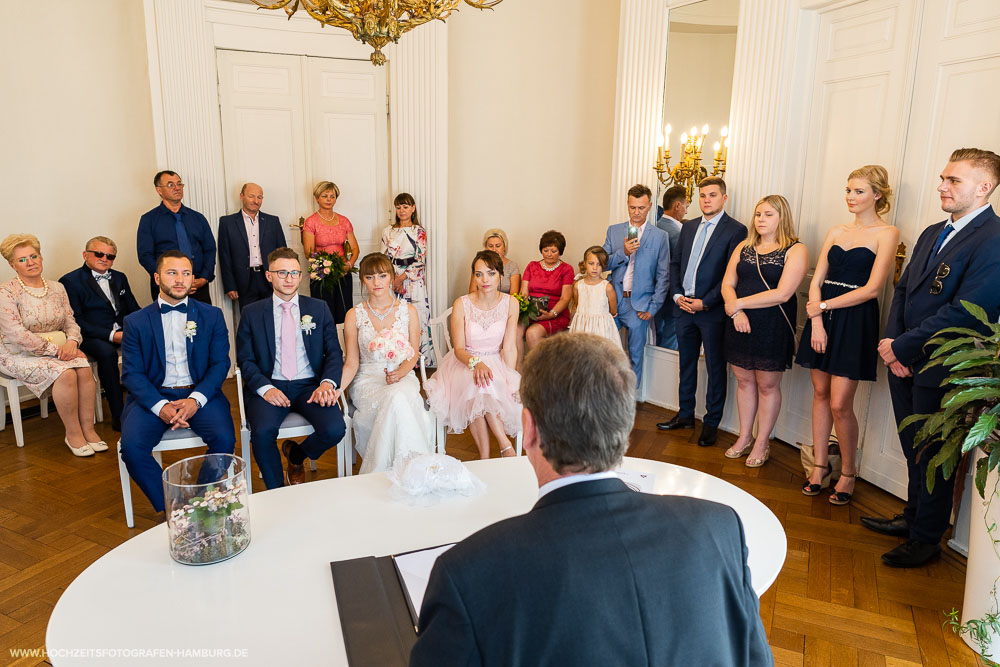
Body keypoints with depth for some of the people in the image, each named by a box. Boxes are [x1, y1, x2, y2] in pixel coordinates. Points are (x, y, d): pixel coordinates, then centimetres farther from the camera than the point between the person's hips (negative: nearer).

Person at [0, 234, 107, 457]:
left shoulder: (57, 288, 9)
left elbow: (71, 323, 8)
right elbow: (18, 335, -17)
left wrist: (71, 342, -14)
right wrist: (55, 350, -20)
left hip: (58, 351, 5)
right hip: (20, 355, -5)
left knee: (84, 369, -26)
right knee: (65, 374, -31)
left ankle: (88, 429, -18)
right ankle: (73, 434, -16)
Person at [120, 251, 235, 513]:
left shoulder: (212, 315, 9)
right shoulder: (136, 321, 9)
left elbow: (220, 363, 2)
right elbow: (131, 373, 2)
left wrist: (196, 400, -15)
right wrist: (160, 406, -17)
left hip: (199, 394, 0)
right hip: (153, 396, 1)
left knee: (224, 439, -27)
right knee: (131, 446, -26)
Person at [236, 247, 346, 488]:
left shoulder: (319, 309, 12)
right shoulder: (252, 313, 10)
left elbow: (334, 353, 7)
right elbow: (245, 360, 5)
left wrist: (327, 383, -13)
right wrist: (265, 388, -14)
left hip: (310, 385, 1)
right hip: (270, 387, -1)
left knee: (335, 429, -24)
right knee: (262, 431, -31)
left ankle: (296, 456, 12)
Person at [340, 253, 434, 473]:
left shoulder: (408, 311, 6)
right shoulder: (354, 315, 4)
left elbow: (414, 354, 7)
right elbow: (352, 363, 2)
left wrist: (399, 373, -15)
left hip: (403, 377, 1)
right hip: (367, 379, -1)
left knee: (398, 396, -37)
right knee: (396, 400, -35)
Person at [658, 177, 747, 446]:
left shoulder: (736, 230, -7)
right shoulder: (689, 227, 13)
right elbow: (675, 263, 14)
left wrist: (705, 302, -16)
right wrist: (677, 295, 0)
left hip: (713, 311, -6)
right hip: (684, 307, 6)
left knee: (715, 369, 5)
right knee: (686, 363, 15)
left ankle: (712, 422, 16)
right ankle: (685, 415, 28)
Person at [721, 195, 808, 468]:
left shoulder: (796, 251, -6)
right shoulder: (744, 247, 10)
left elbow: (783, 293, -17)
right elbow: (727, 284, 5)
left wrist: (738, 303, -14)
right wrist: (736, 312, -14)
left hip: (773, 328, -4)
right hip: (740, 323, 5)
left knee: (767, 384, 5)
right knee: (744, 380, 12)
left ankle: (762, 442, 19)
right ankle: (744, 437, 26)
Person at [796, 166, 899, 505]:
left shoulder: (886, 233, -3)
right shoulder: (836, 232, 13)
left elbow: (872, 289, -11)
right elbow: (816, 280, 7)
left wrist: (824, 305, -10)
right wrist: (817, 322, -6)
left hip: (855, 321, -5)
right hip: (822, 317, 5)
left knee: (840, 404, -6)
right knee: (820, 393, 9)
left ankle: (848, 472, 14)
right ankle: (820, 465, 20)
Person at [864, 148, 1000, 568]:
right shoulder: (932, 234, 12)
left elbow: (964, 312, -23)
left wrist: (902, 346, -18)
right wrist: (892, 342, -2)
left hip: (941, 370, -7)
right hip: (906, 362, 7)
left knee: (932, 455, 7)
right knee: (914, 450, 20)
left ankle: (926, 538, 24)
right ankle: (913, 517, 37)